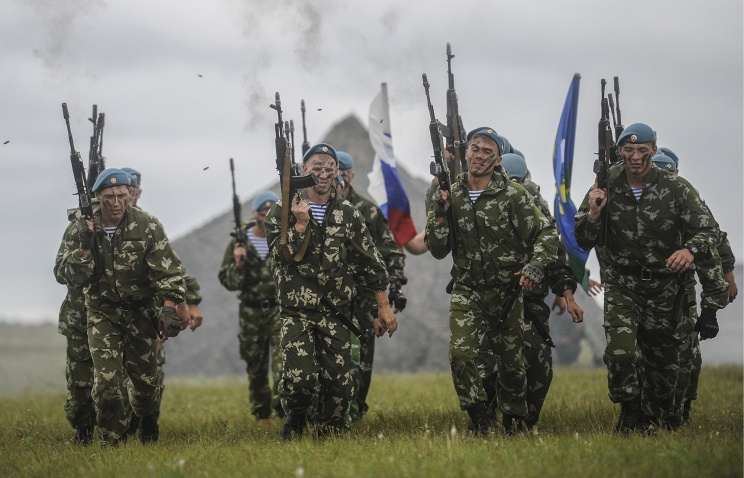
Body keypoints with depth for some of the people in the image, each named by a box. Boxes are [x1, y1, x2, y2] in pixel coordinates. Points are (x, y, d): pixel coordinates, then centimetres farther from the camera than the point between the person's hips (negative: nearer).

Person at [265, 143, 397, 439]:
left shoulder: (348, 215, 9)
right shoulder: (282, 212, 2)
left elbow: (371, 263, 12)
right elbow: (283, 255, -10)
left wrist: (384, 306, 9)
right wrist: (300, 223, -20)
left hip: (336, 315, 3)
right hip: (297, 312, -3)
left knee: (339, 383, -3)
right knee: (299, 379, -17)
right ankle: (294, 422, 11)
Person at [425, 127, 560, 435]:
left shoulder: (513, 196, -6)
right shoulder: (450, 196, 3)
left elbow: (546, 234, -5)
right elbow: (438, 250, 2)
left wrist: (535, 267, -20)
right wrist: (439, 214, -12)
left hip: (507, 291, -1)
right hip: (467, 291, 1)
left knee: (511, 360, 7)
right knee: (462, 353, -17)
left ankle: (515, 423, 25)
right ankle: (480, 421, -5)